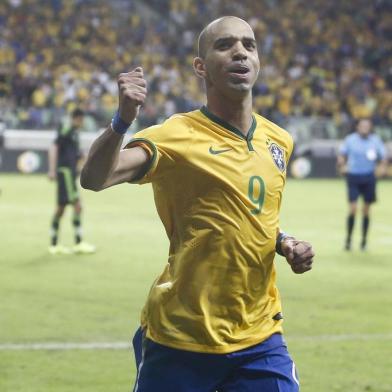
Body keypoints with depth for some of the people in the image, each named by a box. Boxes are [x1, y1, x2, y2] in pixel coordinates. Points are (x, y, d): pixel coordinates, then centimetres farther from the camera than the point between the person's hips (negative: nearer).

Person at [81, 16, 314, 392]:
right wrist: (122, 119, -41)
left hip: (259, 338, 5)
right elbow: (94, 178, -25)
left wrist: (285, 244, 5)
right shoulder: (177, 135, -11)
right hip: (178, 341, -5)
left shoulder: (278, 142, 8)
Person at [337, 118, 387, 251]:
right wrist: (342, 165, -8)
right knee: (352, 209, -9)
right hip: (353, 176, -2)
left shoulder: (375, 140, 3)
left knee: (366, 210, 6)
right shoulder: (350, 139, 1)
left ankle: (364, 240, 17)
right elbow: (342, 154, 11)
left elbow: (383, 156, 8)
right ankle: (348, 238, 3)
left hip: (369, 178, 2)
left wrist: (383, 167, -13)